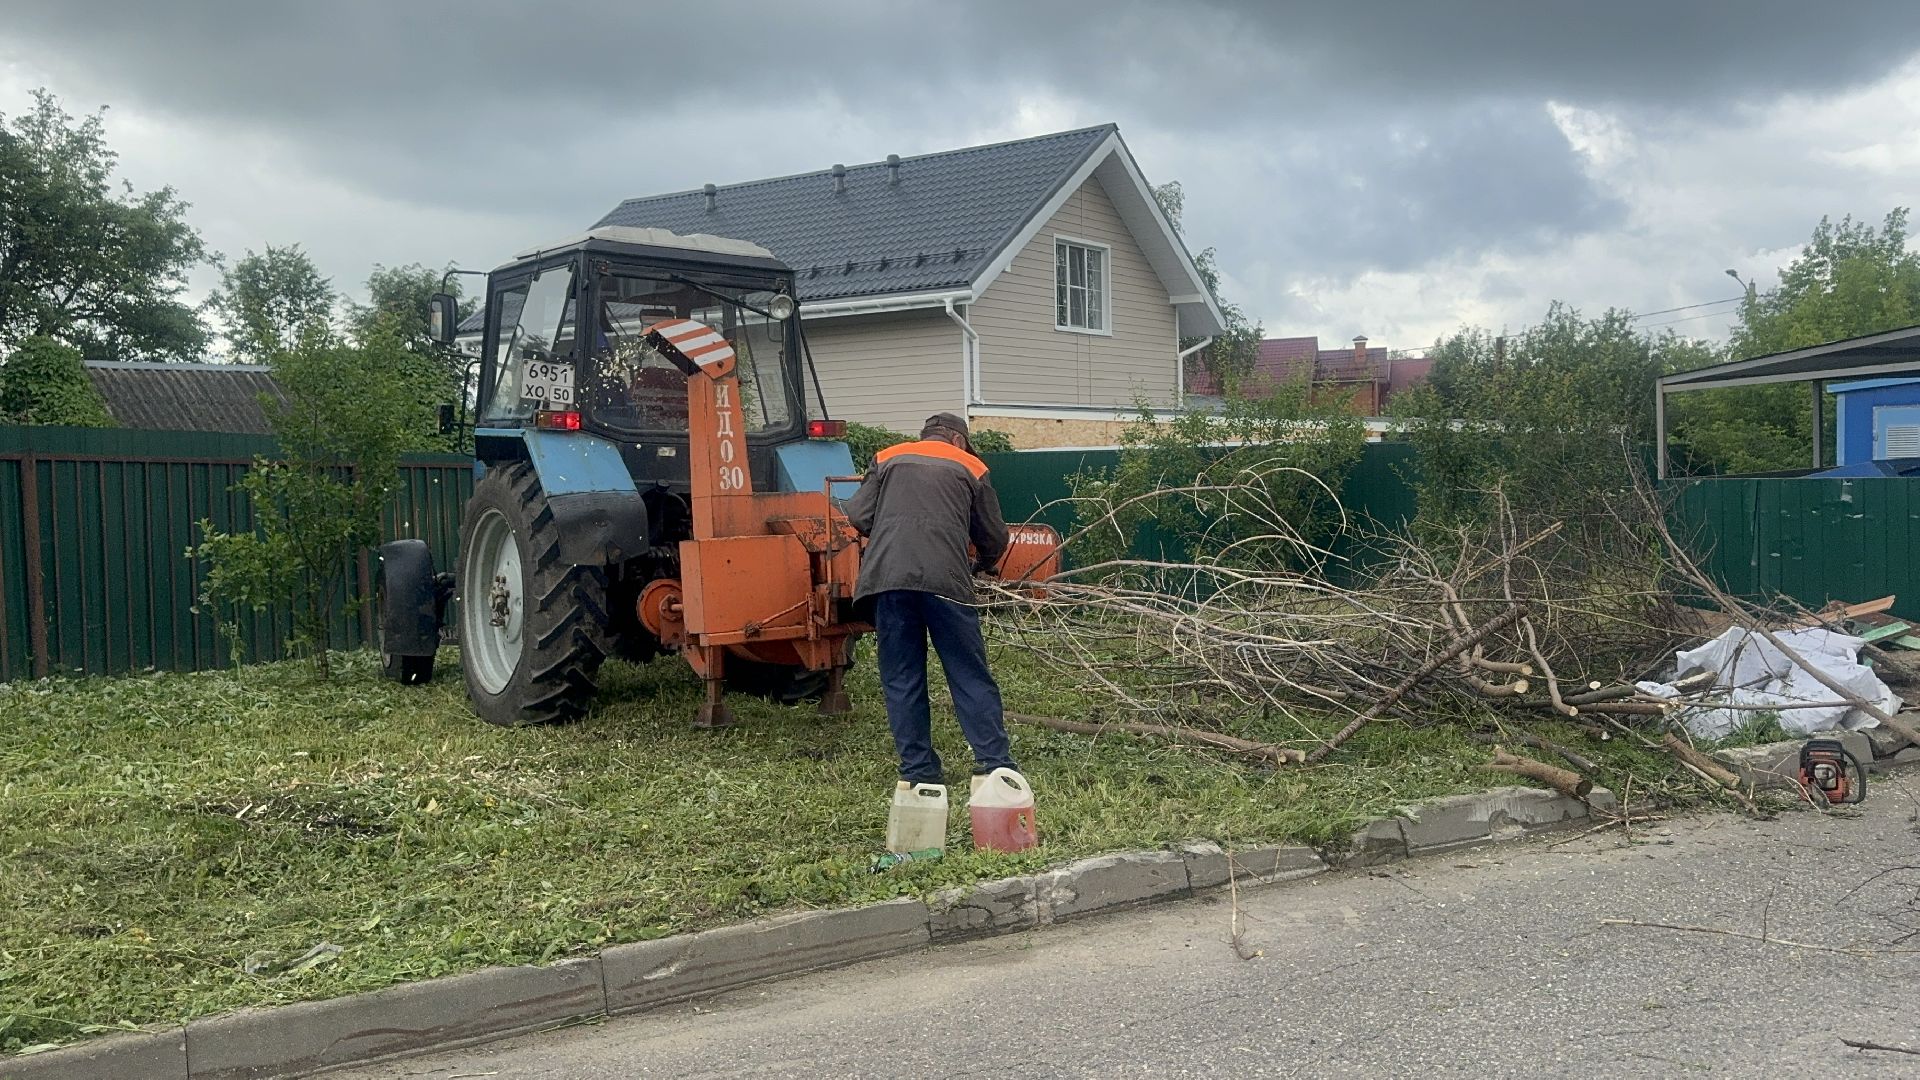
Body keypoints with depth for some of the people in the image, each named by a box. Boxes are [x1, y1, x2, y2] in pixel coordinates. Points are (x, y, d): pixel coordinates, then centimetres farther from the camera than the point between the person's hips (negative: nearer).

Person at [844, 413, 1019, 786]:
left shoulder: (887, 459, 21)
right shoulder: (970, 468, 19)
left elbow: (857, 515, 12)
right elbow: (995, 539, 21)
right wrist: (980, 566, 42)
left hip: (887, 577, 1)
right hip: (946, 581, -1)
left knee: (902, 680, 8)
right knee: (971, 677, 5)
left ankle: (918, 772, 10)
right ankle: (994, 763, 2)